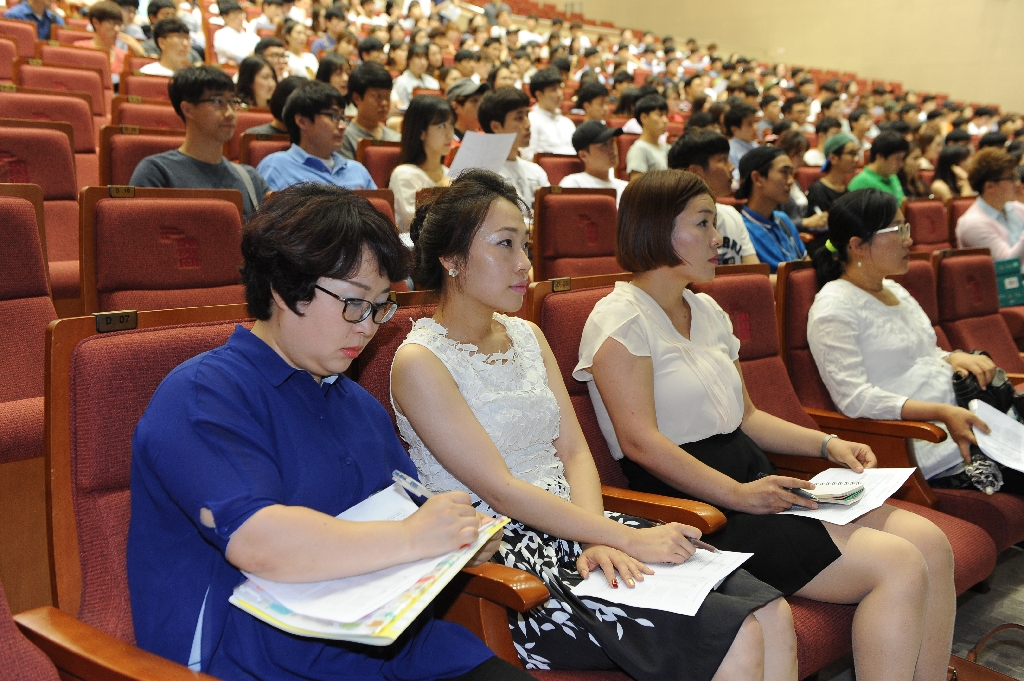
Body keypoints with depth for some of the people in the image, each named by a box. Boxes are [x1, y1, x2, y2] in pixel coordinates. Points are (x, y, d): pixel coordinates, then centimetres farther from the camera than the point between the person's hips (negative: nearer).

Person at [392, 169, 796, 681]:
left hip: (576, 524, 7)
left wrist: (601, 537, -12)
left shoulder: (527, 337, 13)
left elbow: (574, 452, 7)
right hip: (502, 552, -7)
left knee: (773, 615, -10)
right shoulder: (420, 362, -10)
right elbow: (500, 490, -16)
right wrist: (628, 539, -17)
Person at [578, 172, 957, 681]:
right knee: (898, 566, -18)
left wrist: (826, 444, 9)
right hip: (694, 504, -8)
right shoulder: (621, 319, -8)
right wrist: (737, 494, -24)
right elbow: (640, 441, -17)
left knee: (930, 542, -8)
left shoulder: (707, 310, 19)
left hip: (753, 483, 8)